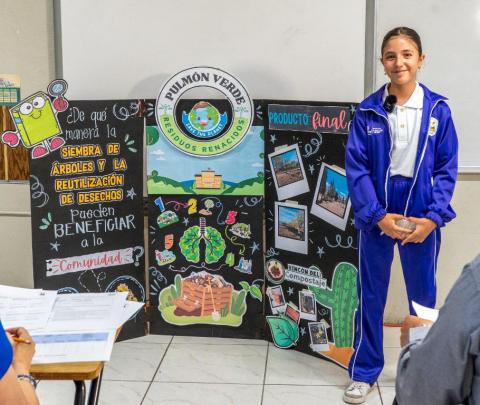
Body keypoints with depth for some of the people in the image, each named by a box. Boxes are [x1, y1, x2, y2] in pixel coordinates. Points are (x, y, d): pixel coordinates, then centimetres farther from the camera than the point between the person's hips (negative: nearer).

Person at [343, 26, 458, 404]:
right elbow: (356, 167, -6)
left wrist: (433, 217, -12)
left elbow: (447, 169, -2)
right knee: (371, 296, 11)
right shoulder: (368, 111, -4)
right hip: (376, 215, 0)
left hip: (422, 217, 1)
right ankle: (364, 372, 26)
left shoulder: (438, 109, -3)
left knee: (423, 297, 13)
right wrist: (379, 216, -15)